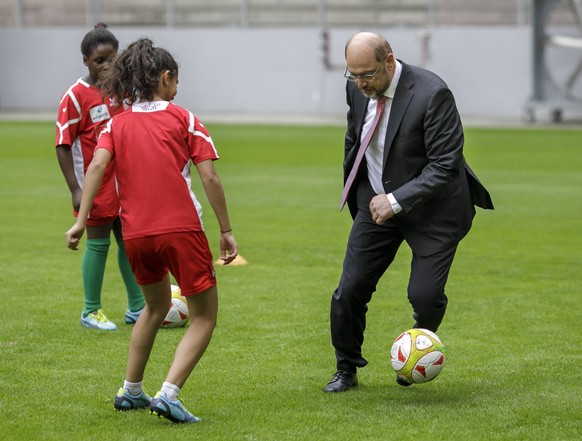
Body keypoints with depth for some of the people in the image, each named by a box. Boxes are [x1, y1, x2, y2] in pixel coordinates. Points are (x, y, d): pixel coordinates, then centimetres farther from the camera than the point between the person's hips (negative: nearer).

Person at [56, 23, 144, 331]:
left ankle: (137, 308, 22)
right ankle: (91, 312, 14)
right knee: (98, 244, 1)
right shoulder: (76, 97, -14)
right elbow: (63, 146, -14)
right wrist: (75, 190, -18)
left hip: (124, 183, 6)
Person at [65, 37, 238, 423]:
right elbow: (210, 178, -5)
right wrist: (226, 230, 0)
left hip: (136, 234, 5)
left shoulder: (118, 123, 11)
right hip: (182, 229, -5)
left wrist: (81, 221, -7)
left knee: (157, 306, 29)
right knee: (204, 317, 5)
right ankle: (168, 395, -12)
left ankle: (131, 391, 30)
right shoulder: (183, 119, 2)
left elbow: (97, 165, -6)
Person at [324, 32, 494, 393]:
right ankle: (346, 370, 21)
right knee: (350, 291, 0)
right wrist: (356, 194, 12)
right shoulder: (357, 88, -6)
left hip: (432, 210, -5)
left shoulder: (431, 94, -25)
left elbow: (445, 165, -24)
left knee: (425, 295, -9)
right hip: (377, 203, 5)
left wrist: (397, 201, -28)